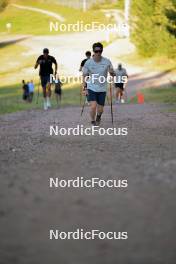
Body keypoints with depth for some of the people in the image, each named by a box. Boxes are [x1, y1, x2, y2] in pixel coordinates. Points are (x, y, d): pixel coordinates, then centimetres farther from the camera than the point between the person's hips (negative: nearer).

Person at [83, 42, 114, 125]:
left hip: (102, 89, 1)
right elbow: (85, 76, 2)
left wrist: (112, 72, -20)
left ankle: (98, 117, 44)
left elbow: (113, 74, 4)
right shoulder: (88, 63, -7)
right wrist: (84, 88, -6)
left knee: (100, 109, 7)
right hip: (91, 88, -1)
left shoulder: (107, 62, -7)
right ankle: (93, 122, 6)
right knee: (93, 106, -19)